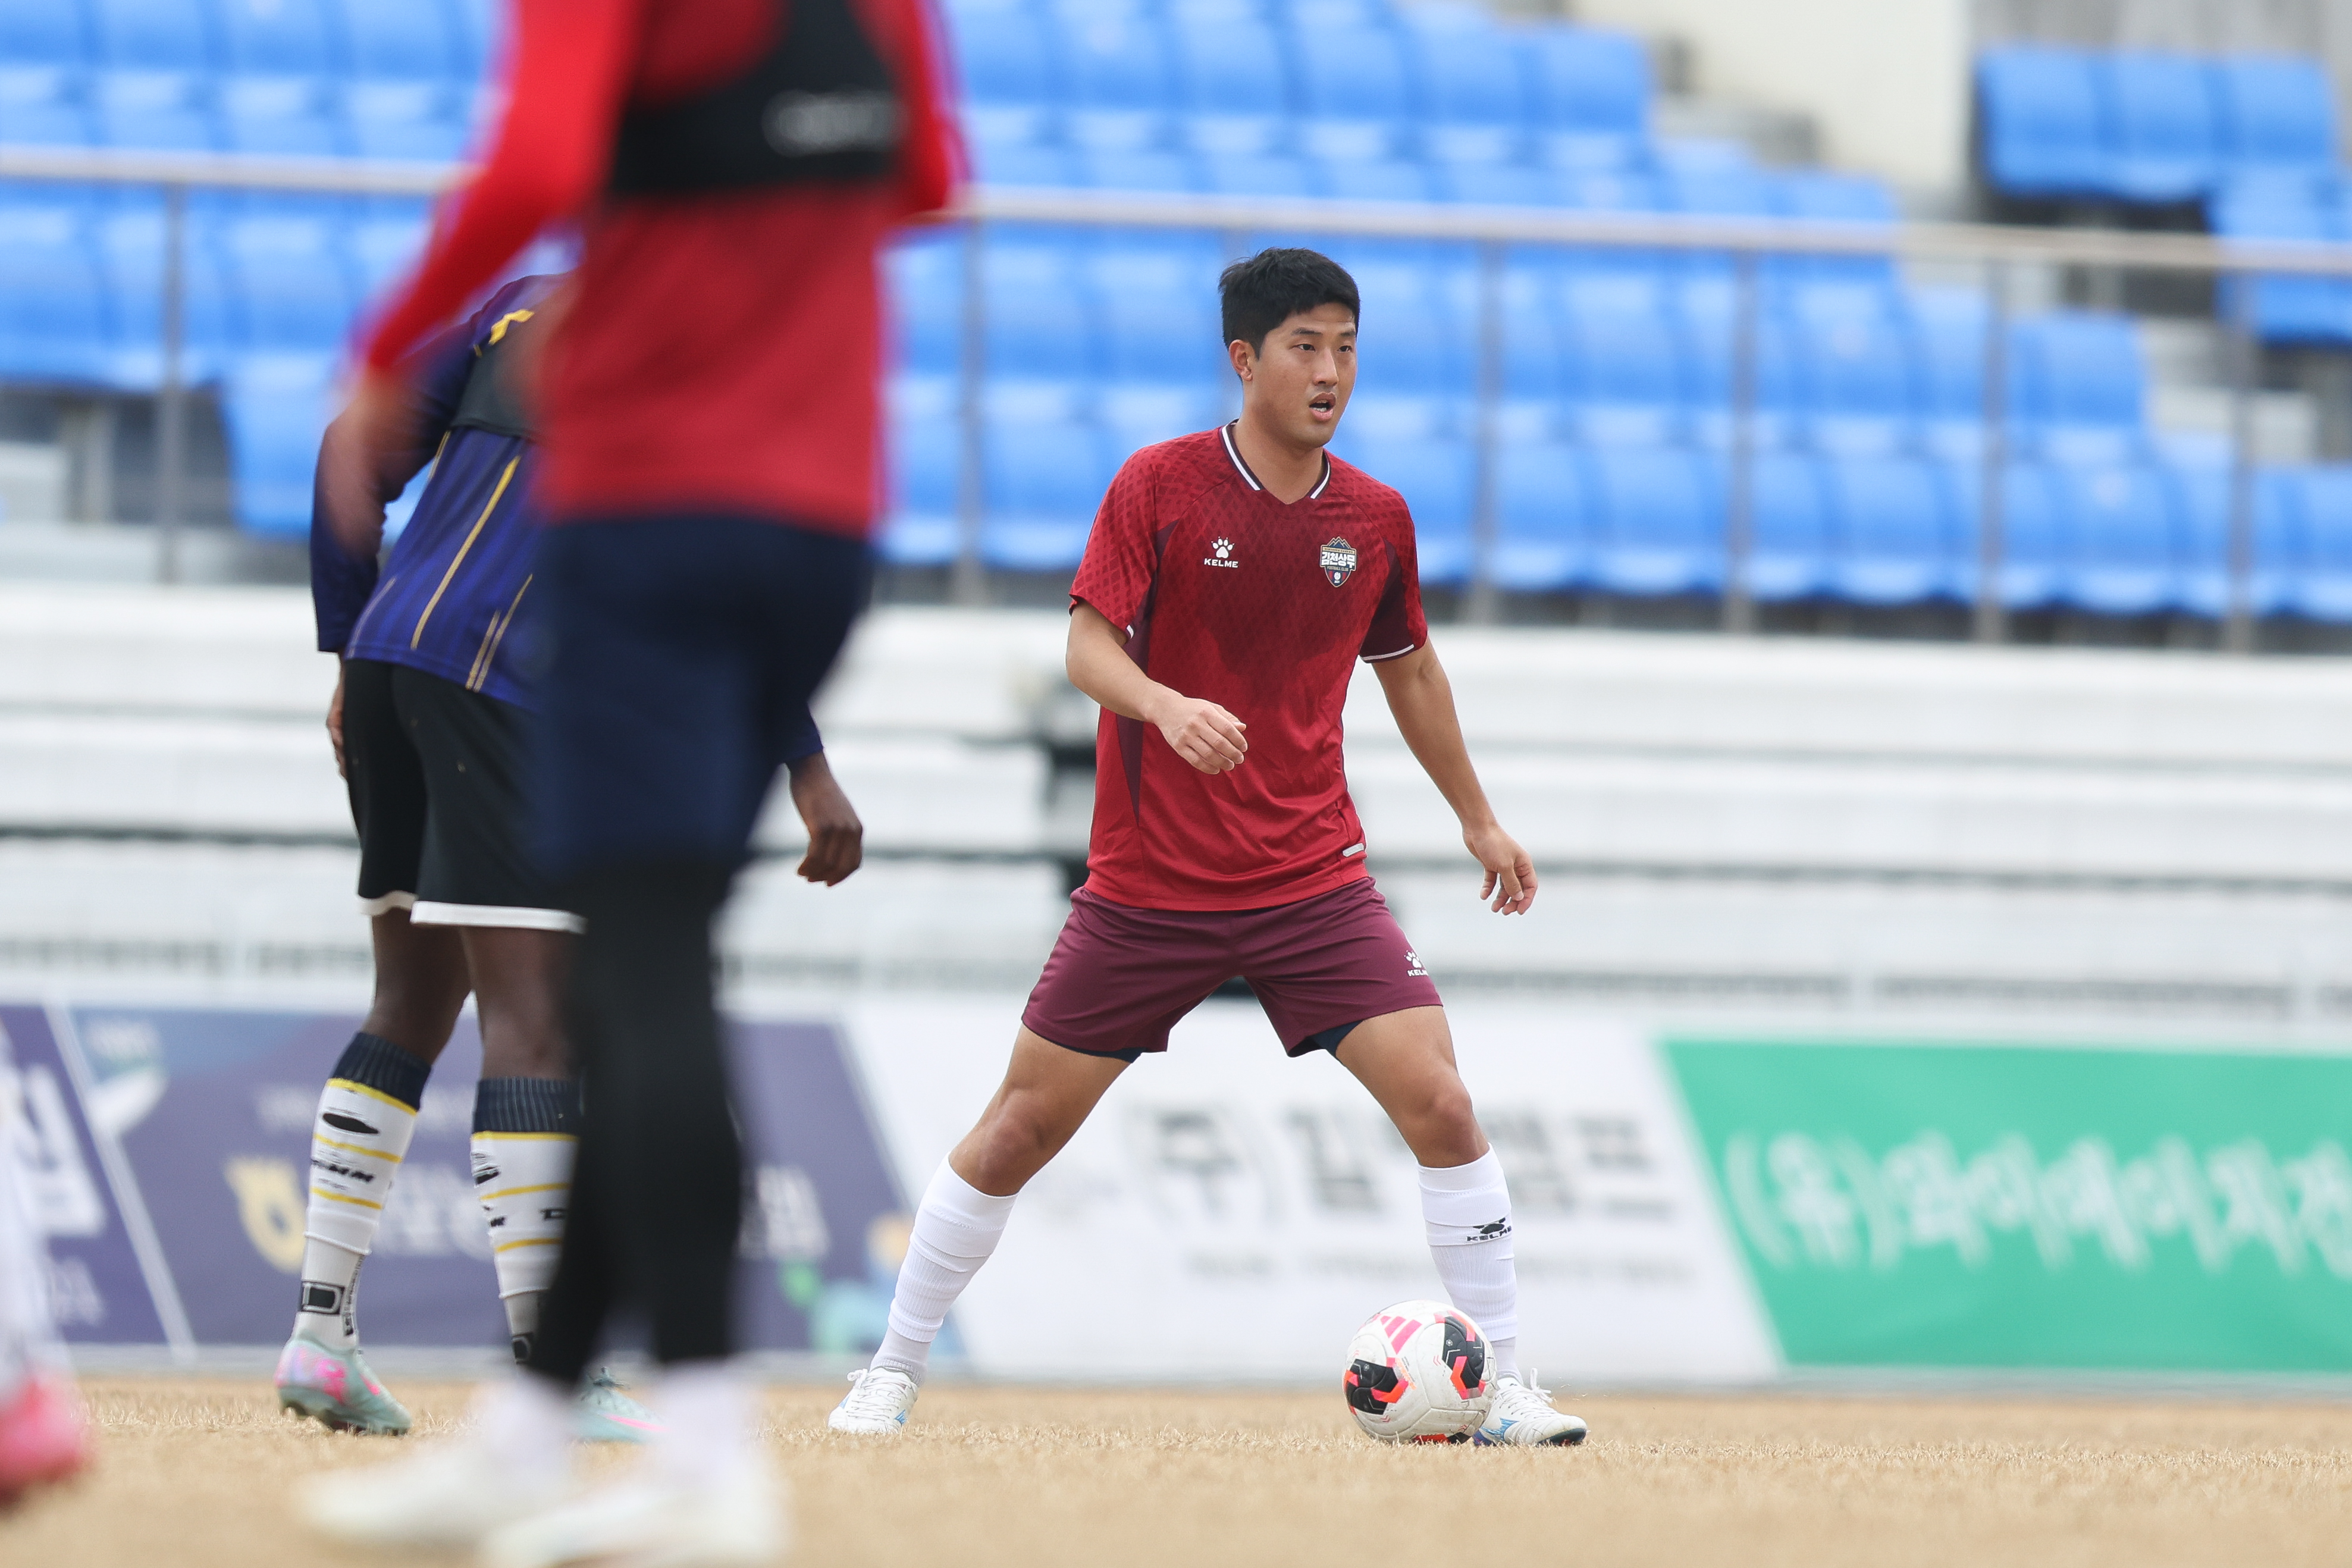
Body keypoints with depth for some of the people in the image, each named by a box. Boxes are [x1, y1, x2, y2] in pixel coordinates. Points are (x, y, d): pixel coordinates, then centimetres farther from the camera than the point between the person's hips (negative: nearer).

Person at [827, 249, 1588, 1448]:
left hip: (1312, 882, 2)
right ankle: (894, 1372, 17)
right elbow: (1089, 646, -12)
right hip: (1147, 885, -2)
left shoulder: (1375, 519, 4)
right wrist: (1167, 706, -33)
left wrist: (1476, 818, 26)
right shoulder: (1159, 485, -7)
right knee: (1024, 1124, 2)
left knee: (1440, 1104, -13)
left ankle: (1505, 1387, -5)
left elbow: (1409, 670, 20)